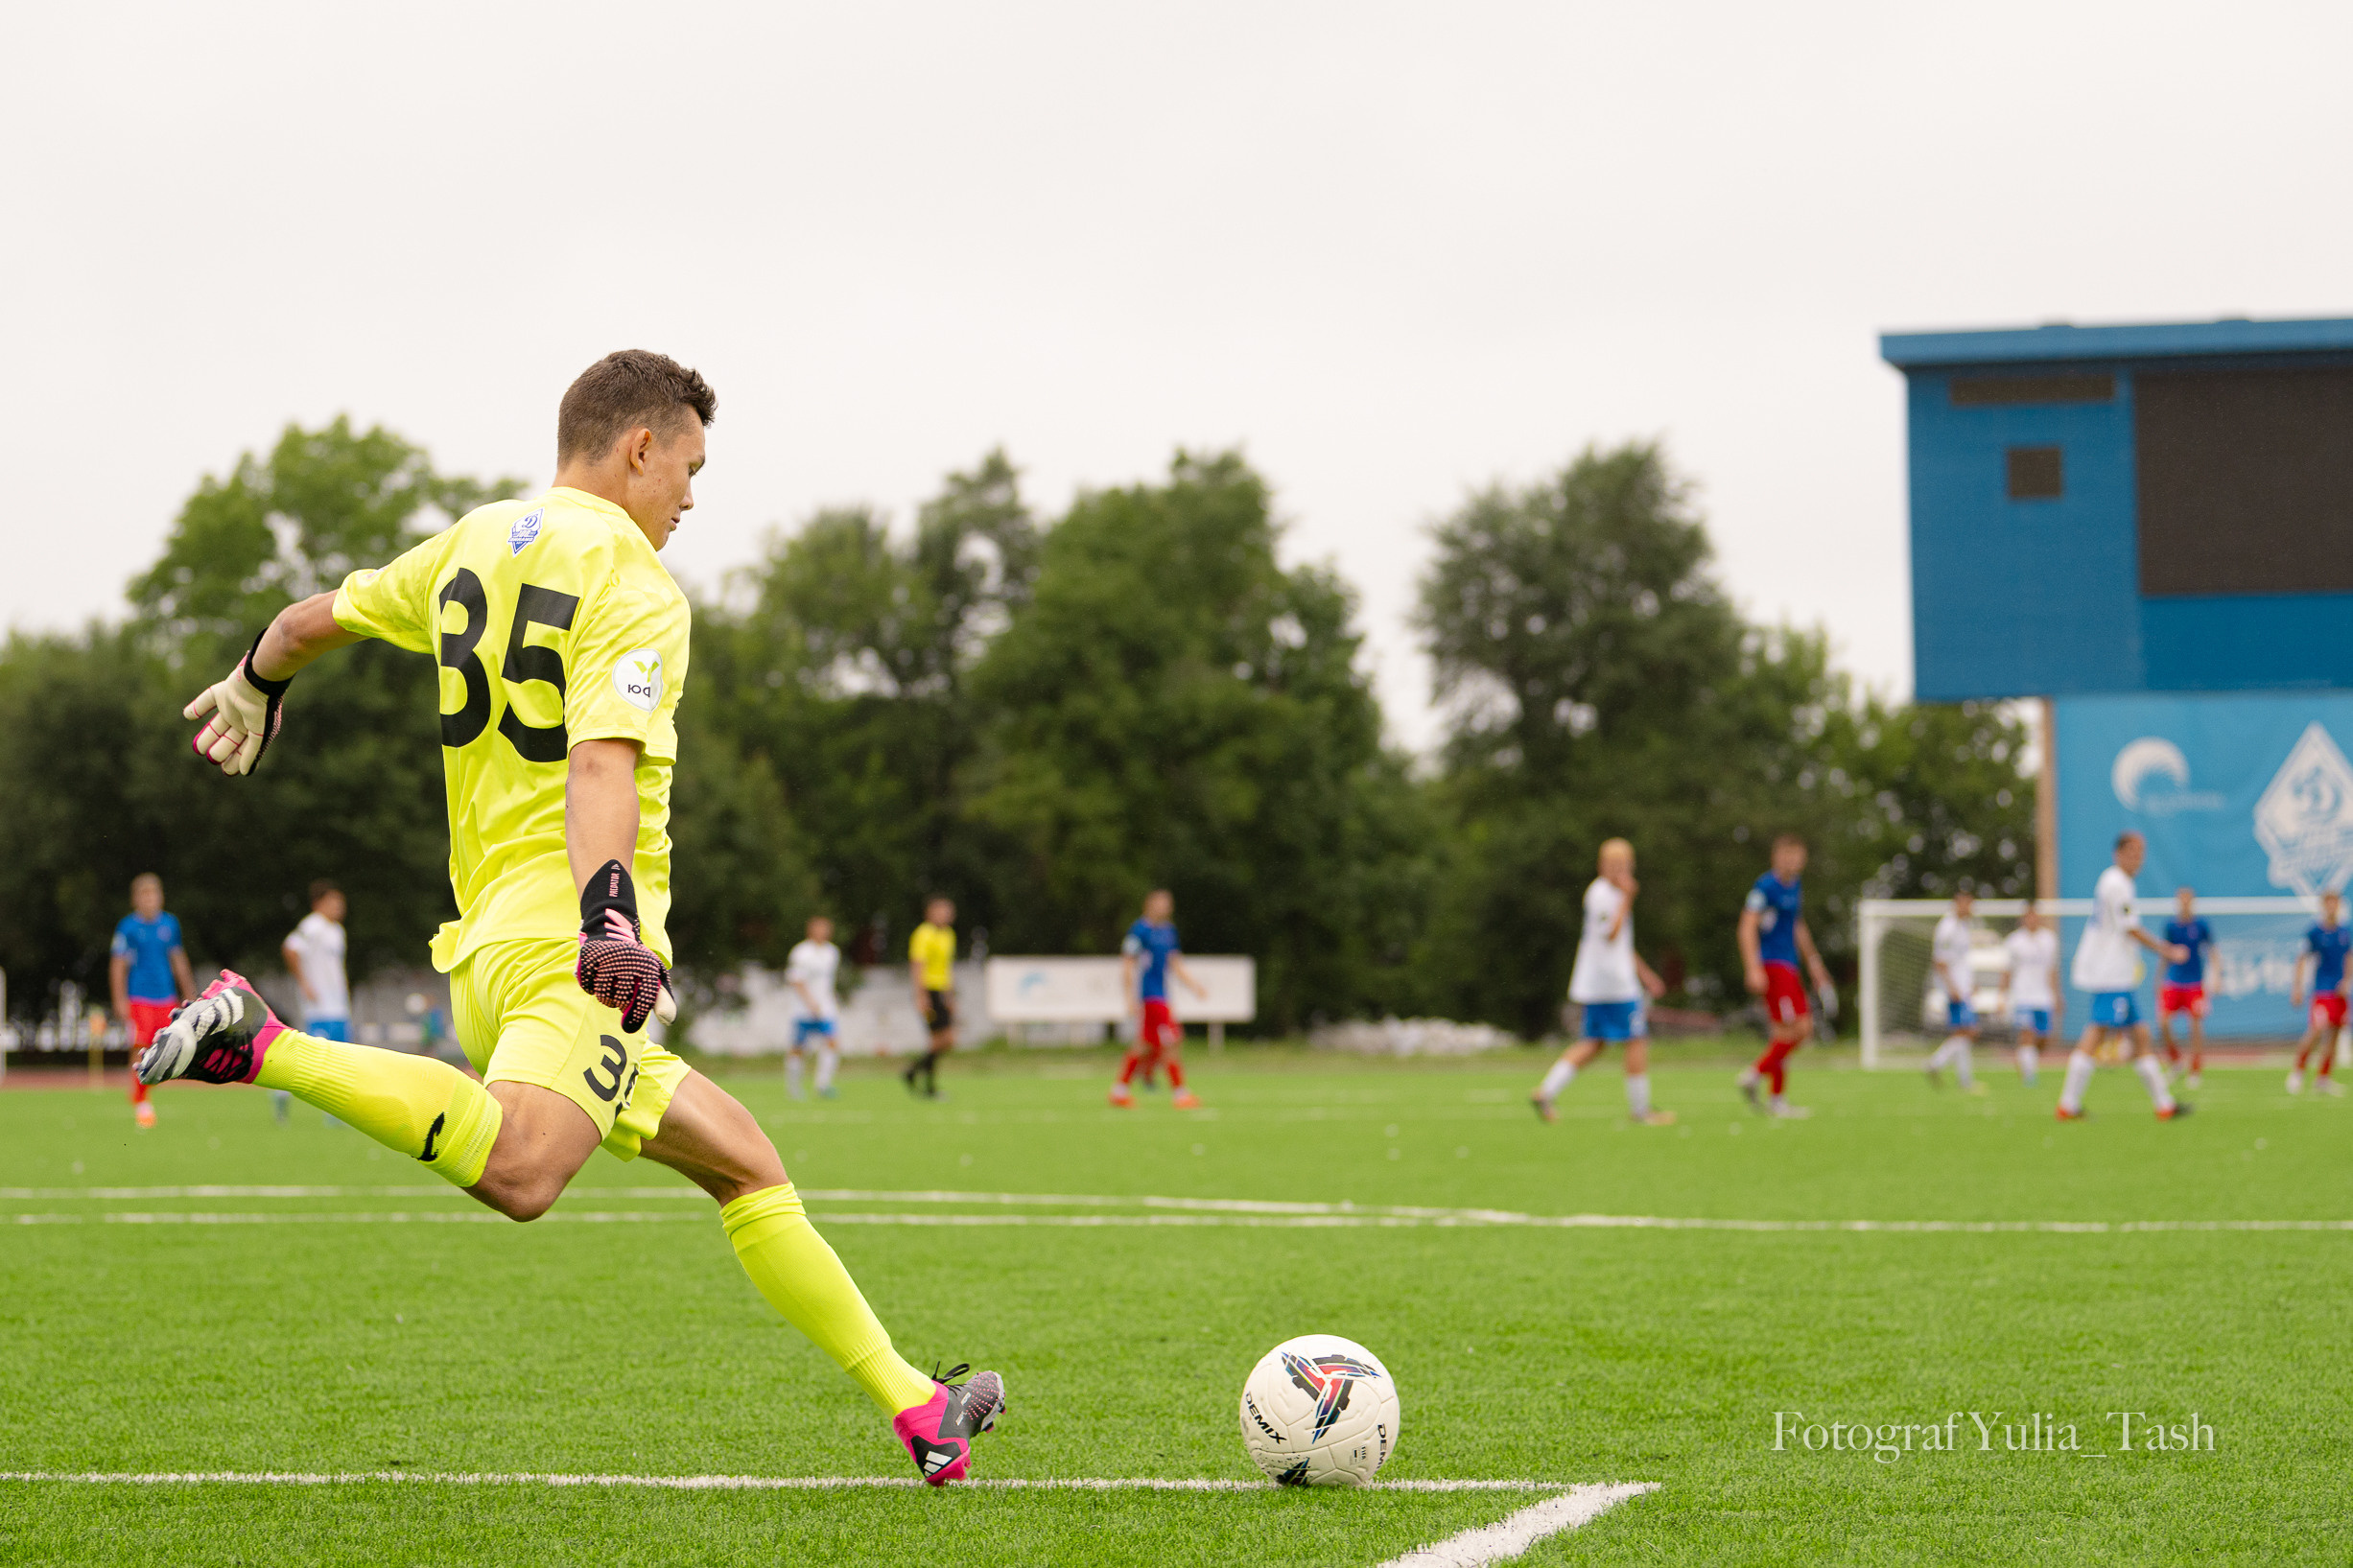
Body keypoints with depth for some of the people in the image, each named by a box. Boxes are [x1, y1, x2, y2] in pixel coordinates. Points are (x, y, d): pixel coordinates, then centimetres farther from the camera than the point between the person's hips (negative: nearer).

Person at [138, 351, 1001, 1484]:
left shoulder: (471, 544, 19)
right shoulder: (633, 588, -5)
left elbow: (316, 618, 33)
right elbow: (599, 763, -22)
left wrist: (253, 688, 54)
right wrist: (609, 908, -34)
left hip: (489, 941, 10)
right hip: (564, 935, -10)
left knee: (743, 1164, 13)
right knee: (520, 1172, -34)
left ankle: (911, 1405, 13)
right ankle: (261, 1047, -28)